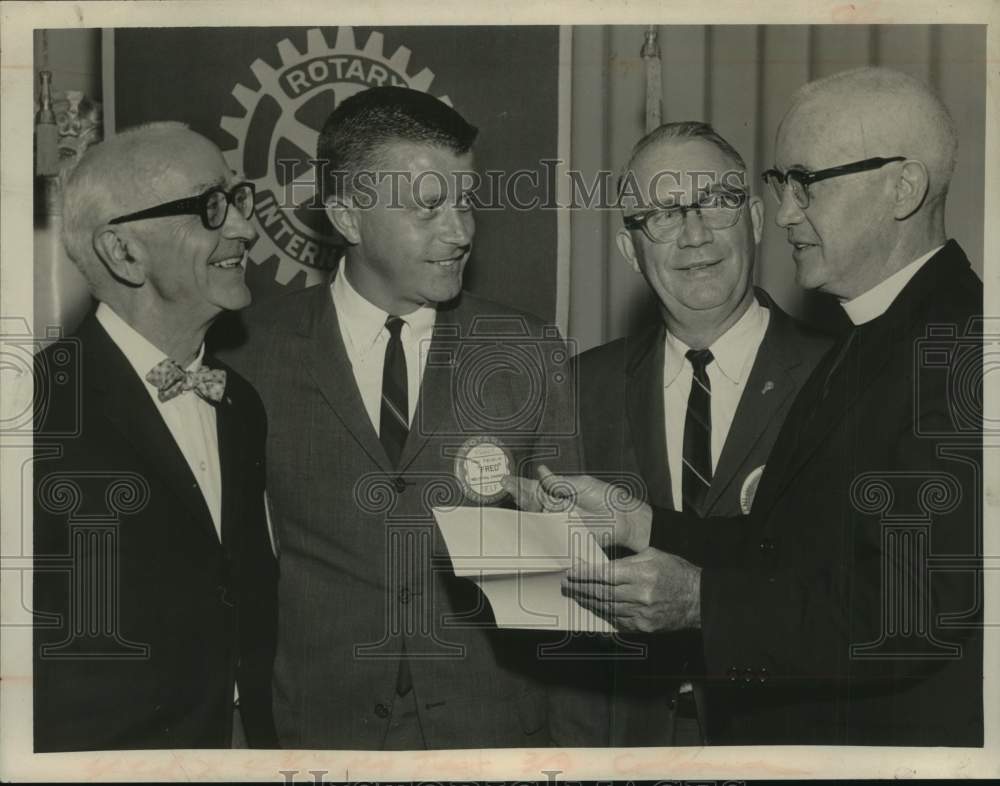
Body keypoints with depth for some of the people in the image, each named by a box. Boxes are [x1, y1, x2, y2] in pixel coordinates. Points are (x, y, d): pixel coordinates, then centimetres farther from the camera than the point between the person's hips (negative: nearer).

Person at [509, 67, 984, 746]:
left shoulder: (963, 351, -21)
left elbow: (916, 613, -26)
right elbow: (795, 550, 7)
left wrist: (702, 600, -24)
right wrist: (634, 524, -2)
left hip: (904, 733, -8)